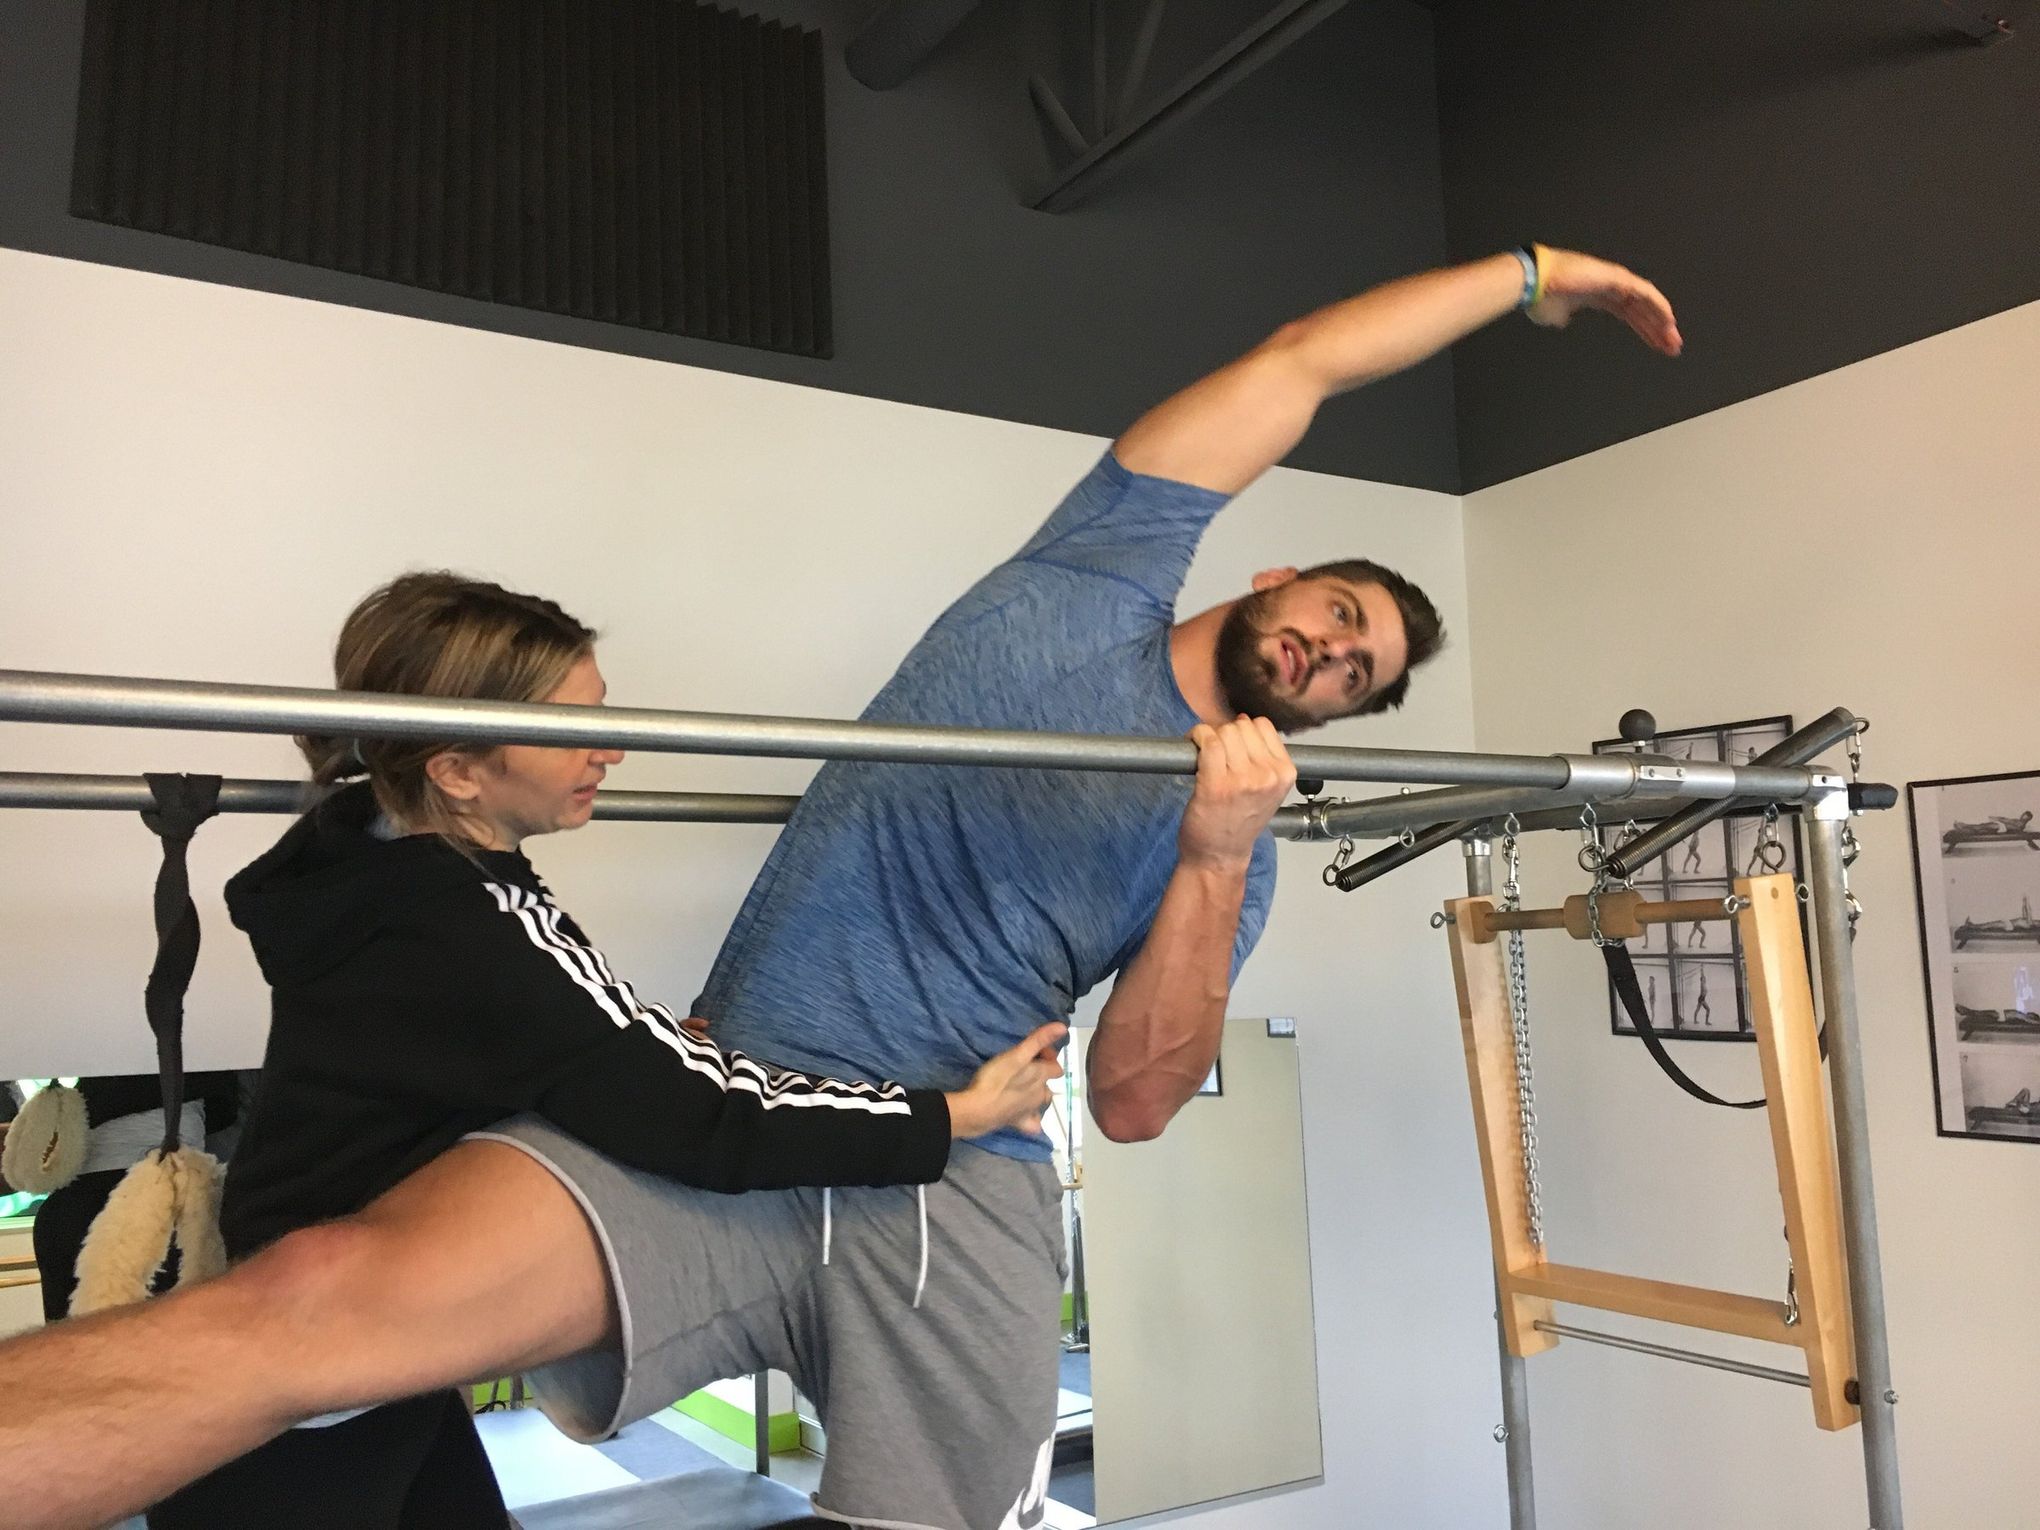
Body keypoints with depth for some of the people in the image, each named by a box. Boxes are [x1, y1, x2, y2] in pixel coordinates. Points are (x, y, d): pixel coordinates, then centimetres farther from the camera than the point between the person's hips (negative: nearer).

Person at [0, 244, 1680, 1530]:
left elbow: (1132, 1103, 3)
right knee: (319, 1295, -24)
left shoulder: (1232, 854, 17)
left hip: (958, 1201, 4)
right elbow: (1297, 364, 15)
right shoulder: (1107, 572, 14)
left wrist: (1216, 859, -8)